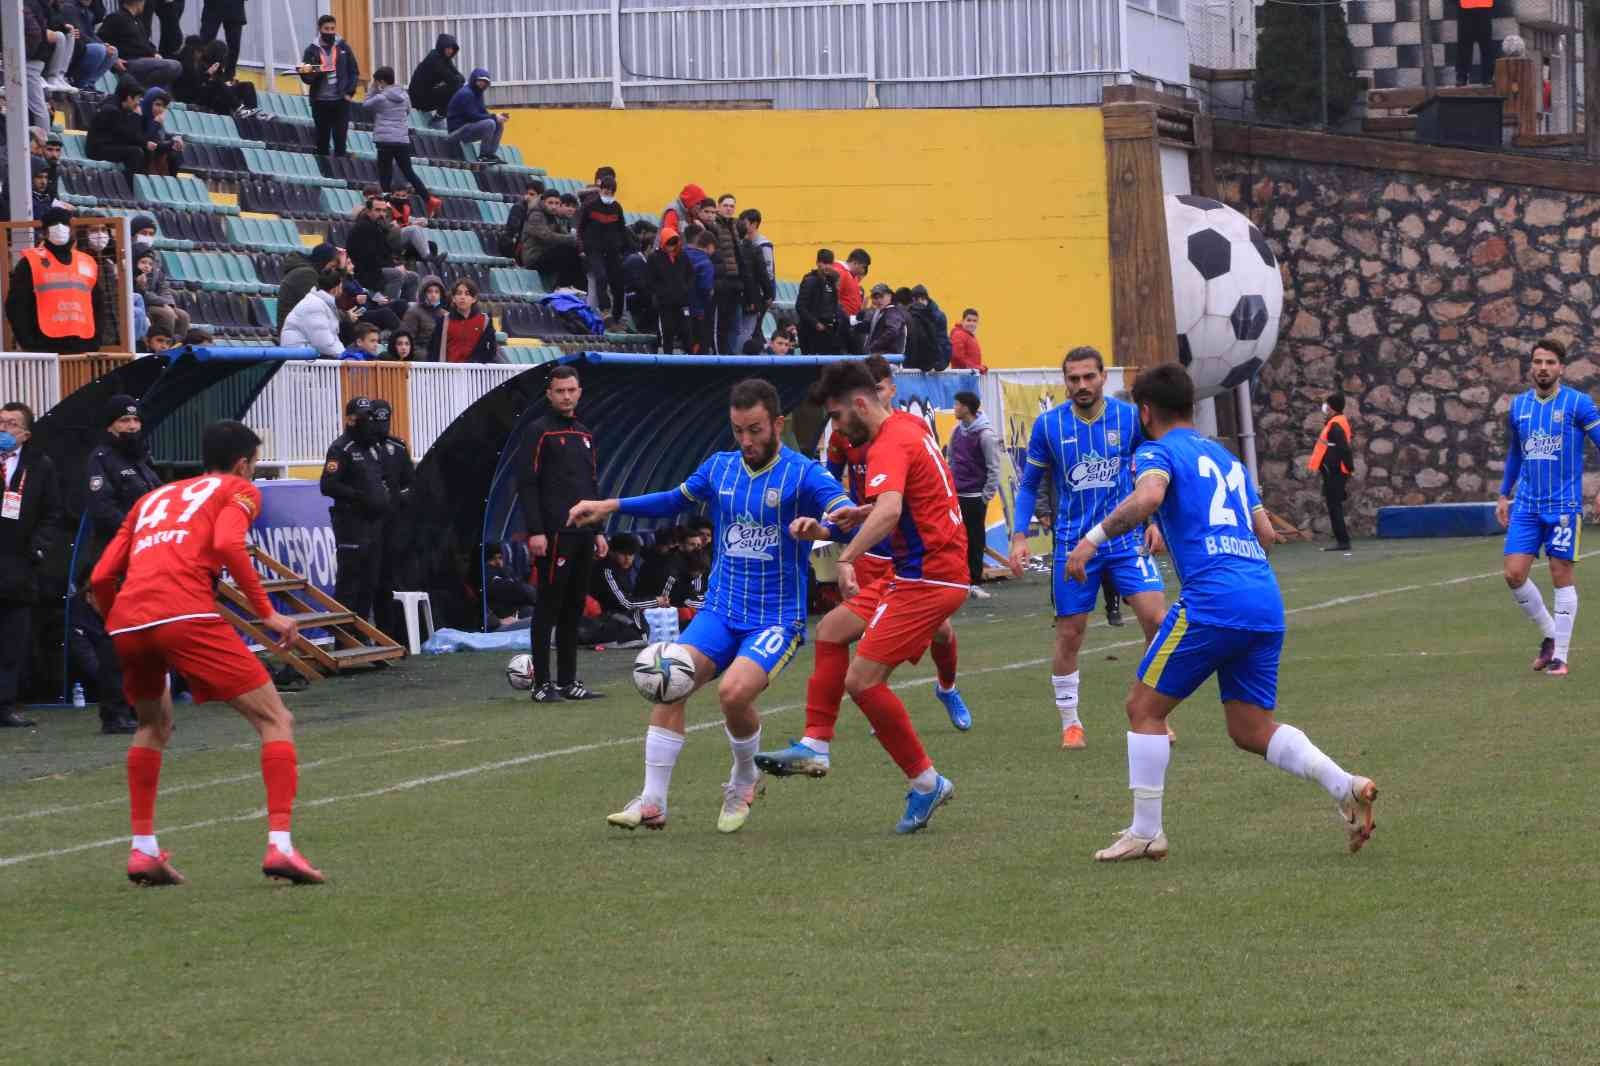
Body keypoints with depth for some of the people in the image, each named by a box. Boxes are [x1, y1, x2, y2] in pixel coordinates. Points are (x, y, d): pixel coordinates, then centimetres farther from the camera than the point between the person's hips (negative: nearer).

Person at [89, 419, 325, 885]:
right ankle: (279, 844, -14)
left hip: (126, 622, 6)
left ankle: (142, 849, 23)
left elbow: (100, 579, 22)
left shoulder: (154, 498, 32)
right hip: (186, 615, -6)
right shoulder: (239, 490, 17)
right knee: (276, 721, 2)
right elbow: (228, 544, -6)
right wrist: (267, 613, -3)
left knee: (154, 725, 31)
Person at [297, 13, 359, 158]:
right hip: (320, 102, 0)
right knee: (322, 140, 6)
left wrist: (350, 92, -3)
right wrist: (307, 73, -24)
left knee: (340, 139, -4)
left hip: (341, 101, 0)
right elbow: (307, 78, -1)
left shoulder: (343, 47, 3)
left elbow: (354, 71, 7)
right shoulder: (312, 50, 1)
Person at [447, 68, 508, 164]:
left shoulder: (477, 93, 14)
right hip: (458, 130, -10)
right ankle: (483, 156, -21)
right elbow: (472, 116, -22)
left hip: (468, 126, 10)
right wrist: (494, 117, -19)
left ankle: (490, 154, 4)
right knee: (490, 123, -27)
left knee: (499, 124, 7)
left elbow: (483, 112, 14)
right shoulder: (466, 93, -16)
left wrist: (497, 116, -5)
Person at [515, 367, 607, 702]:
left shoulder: (584, 435, 19)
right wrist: (535, 532, -16)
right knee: (549, 608, -5)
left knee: (574, 610, 9)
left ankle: (568, 681, 14)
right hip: (554, 535, -7)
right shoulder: (538, 432, -4)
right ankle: (542, 684, -2)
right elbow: (527, 483, -9)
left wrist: (597, 531, 18)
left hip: (583, 535, 7)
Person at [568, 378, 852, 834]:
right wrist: (610, 506, 19)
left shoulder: (803, 474, -9)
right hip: (720, 612, 5)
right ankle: (652, 802, -11)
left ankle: (745, 778, 3)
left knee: (734, 691, -28)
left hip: (777, 619, -5)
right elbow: (676, 500, 27)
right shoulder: (720, 468, 8)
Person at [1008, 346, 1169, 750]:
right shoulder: (1048, 425, -3)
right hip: (1073, 544, 0)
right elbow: (1029, 485, 7)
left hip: (1127, 539, 0)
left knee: (1155, 617, -14)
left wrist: (1156, 521, -1)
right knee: (1069, 634, 3)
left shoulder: (1129, 417, -3)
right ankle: (1070, 723, 19)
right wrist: (1019, 536, -2)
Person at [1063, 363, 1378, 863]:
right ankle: (1346, 787, -8)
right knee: (1252, 729, 12)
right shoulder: (1225, 457, 26)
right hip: (1266, 601, 7)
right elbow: (1265, 533, 26)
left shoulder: (1157, 452, 4)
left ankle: (1145, 833, 4)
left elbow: (1148, 496, -19)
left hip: (1213, 599, -7)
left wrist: (1093, 537, -13)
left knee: (1144, 707, 6)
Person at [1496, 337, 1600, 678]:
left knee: (1562, 576, -2)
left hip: (1564, 505, -4)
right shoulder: (1518, 405, 9)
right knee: (1514, 574, -4)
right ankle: (1549, 635, 16)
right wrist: (1504, 495, 20)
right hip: (1526, 506, 4)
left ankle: (1560, 655, 5)